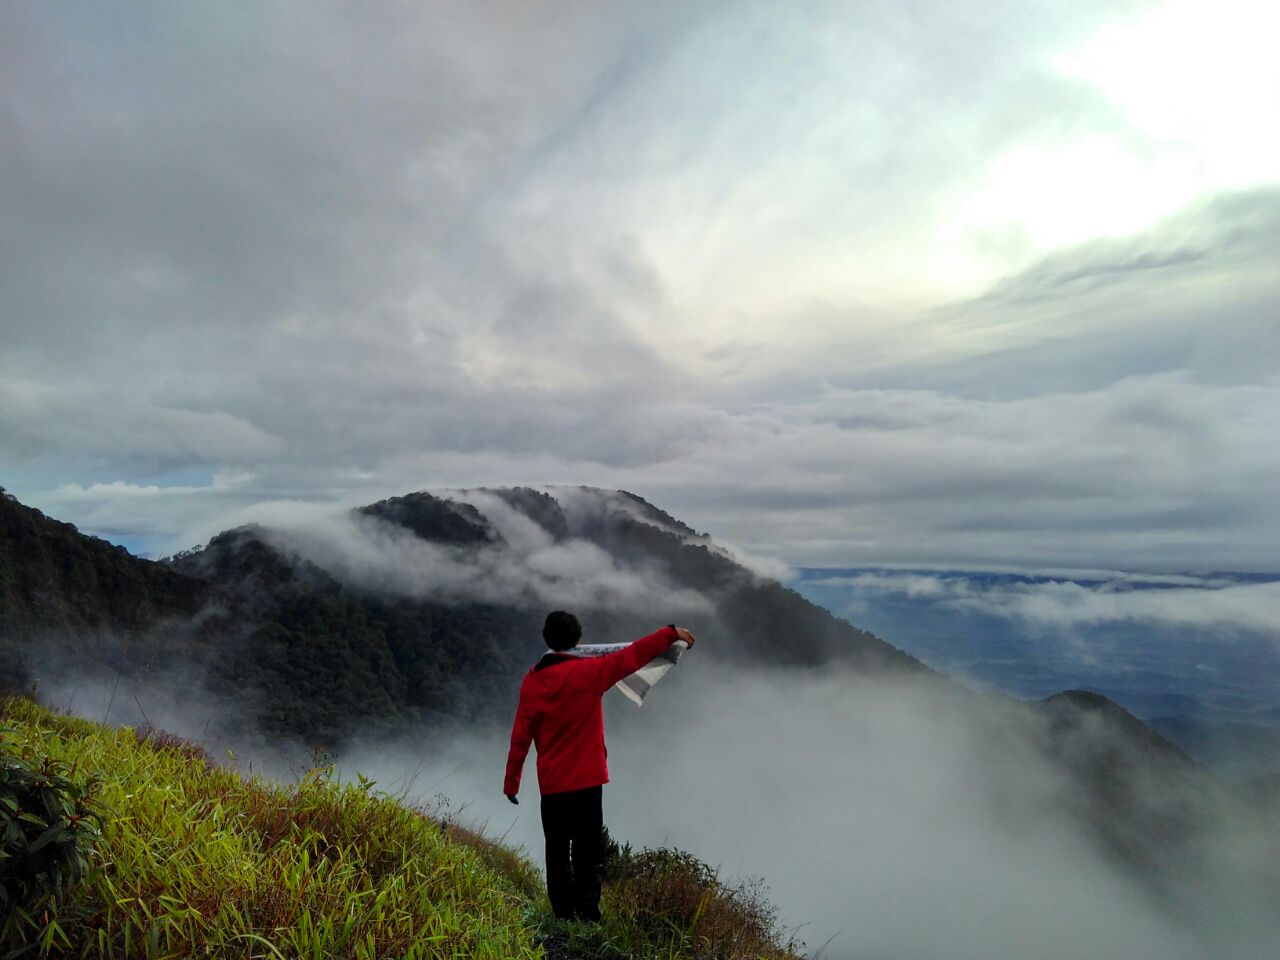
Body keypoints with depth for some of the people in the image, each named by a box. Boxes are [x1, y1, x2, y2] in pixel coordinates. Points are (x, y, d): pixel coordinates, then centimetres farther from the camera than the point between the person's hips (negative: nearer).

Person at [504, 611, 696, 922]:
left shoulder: (531, 680, 1)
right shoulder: (587, 672, -12)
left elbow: (520, 737, 3)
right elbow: (631, 656, -13)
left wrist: (511, 782, 11)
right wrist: (671, 633, -8)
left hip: (550, 785, 4)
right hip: (586, 782, -4)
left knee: (557, 853, 13)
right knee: (586, 853, 2)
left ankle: (563, 917, 17)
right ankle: (587, 917, 2)